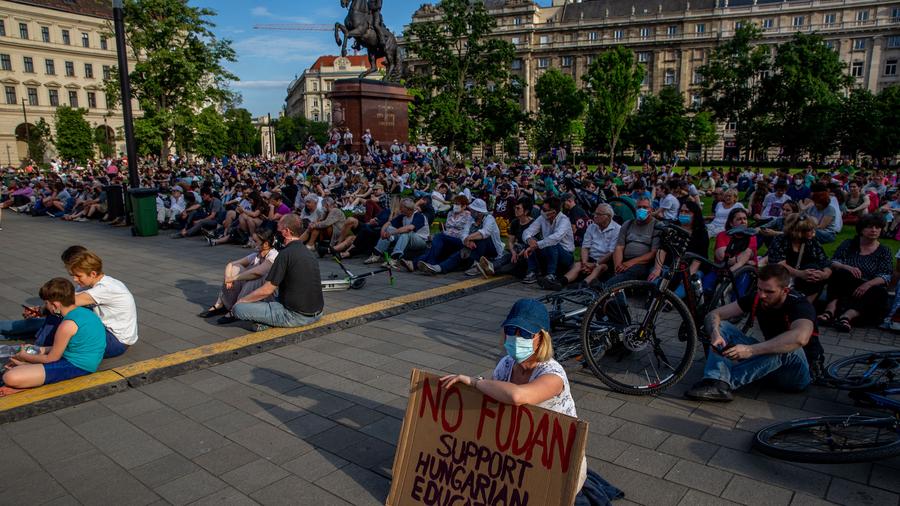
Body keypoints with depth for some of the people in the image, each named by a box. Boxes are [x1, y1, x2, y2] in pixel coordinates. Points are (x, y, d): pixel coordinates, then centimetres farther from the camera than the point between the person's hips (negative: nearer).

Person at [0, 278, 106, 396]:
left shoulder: (68, 324, -22)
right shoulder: (83, 311, 5)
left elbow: (52, 359, -10)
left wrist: (25, 357, 6)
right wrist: (44, 349, 21)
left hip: (76, 367, -10)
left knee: (10, 377, -26)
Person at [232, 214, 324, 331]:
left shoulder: (286, 254, -15)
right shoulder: (309, 253, 12)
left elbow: (267, 290, -12)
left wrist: (241, 300, 5)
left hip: (296, 316, -8)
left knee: (238, 308, -8)